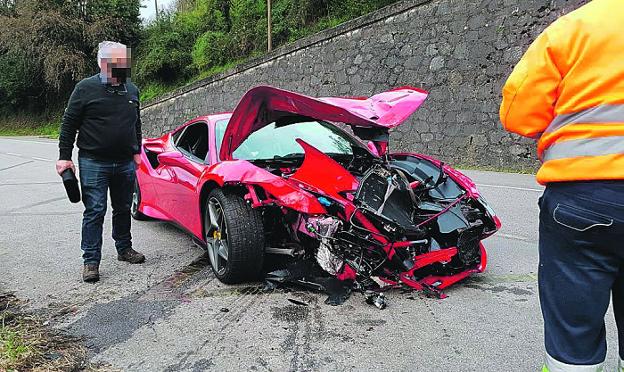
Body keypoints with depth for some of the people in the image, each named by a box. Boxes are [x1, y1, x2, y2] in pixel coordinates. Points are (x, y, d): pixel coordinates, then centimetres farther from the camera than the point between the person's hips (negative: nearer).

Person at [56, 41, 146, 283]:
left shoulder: (131, 90, 11)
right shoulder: (86, 88, -5)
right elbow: (69, 123, -3)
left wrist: (136, 151, 17)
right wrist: (64, 156, -6)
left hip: (125, 163, 5)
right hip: (94, 163, -5)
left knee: (123, 209, 15)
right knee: (95, 211, -3)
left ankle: (124, 249, 30)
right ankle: (91, 261, 5)